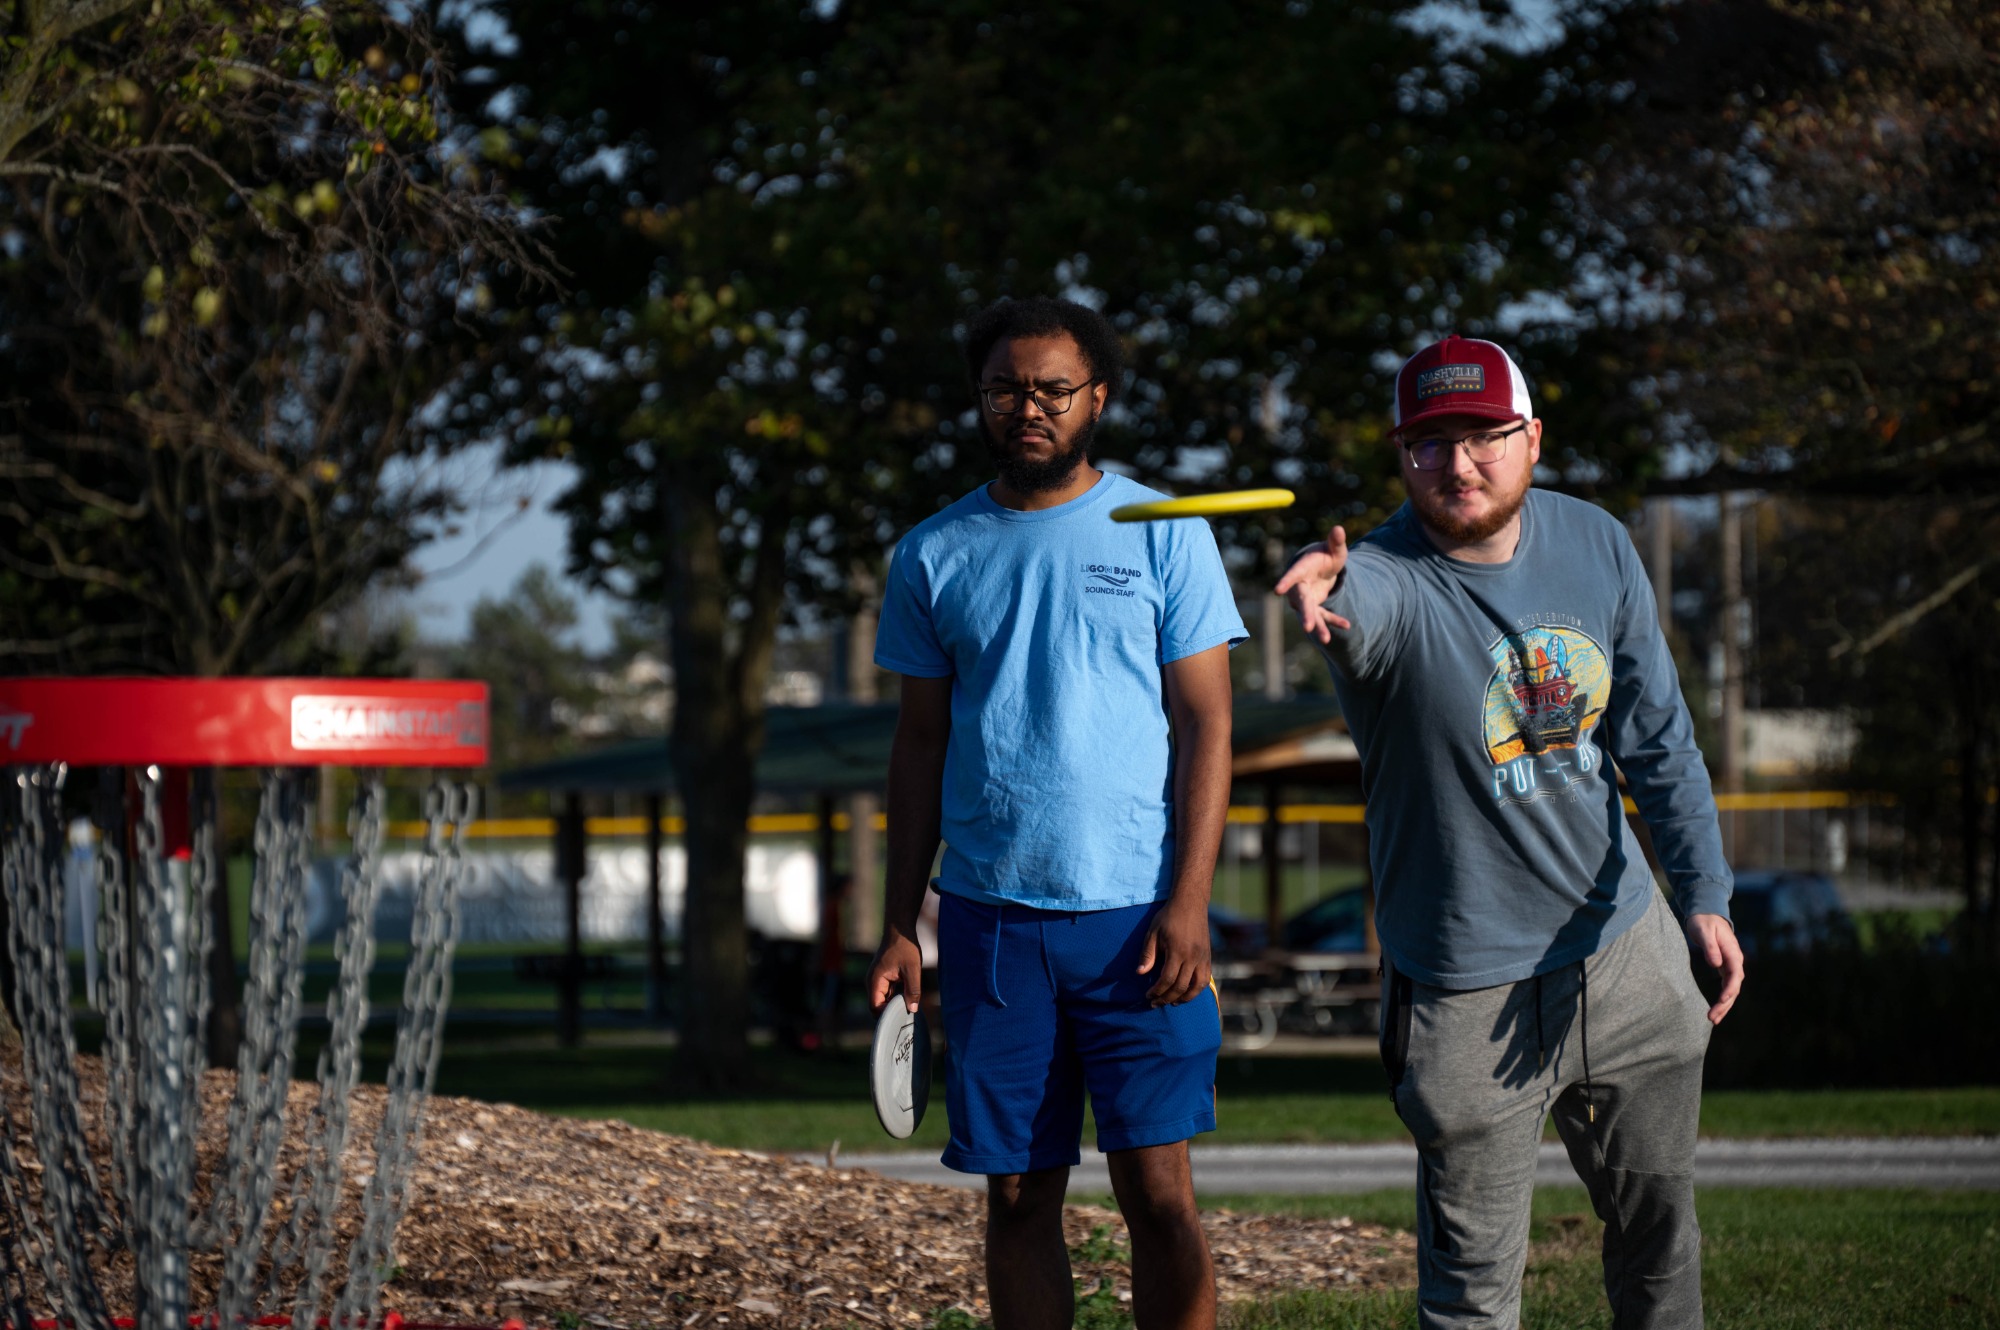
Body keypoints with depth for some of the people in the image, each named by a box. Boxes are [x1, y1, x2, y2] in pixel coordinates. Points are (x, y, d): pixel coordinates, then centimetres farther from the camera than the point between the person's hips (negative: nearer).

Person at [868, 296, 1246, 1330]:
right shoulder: (934, 556, 10)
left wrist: (1188, 902, -10)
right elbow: (920, 744, 13)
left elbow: (1205, 726, 0)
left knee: (1157, 1192, -7)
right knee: (1019, 1197, 5)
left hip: (1135, 916, -2)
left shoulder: (1163, 536, 3)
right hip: (988, 920, 3)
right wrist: (900, 927, 7)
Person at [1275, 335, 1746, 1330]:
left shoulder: (1597, 547, -3)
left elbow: (1656, 737, 6)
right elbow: (1361, 601, -46)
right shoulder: (1389, 582, -20)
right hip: (1469, 994, -5)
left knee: (1660, 1230, 18)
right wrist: (1321, 588, -70)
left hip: (1626, 951, 5)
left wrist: (1702, 892, -1)